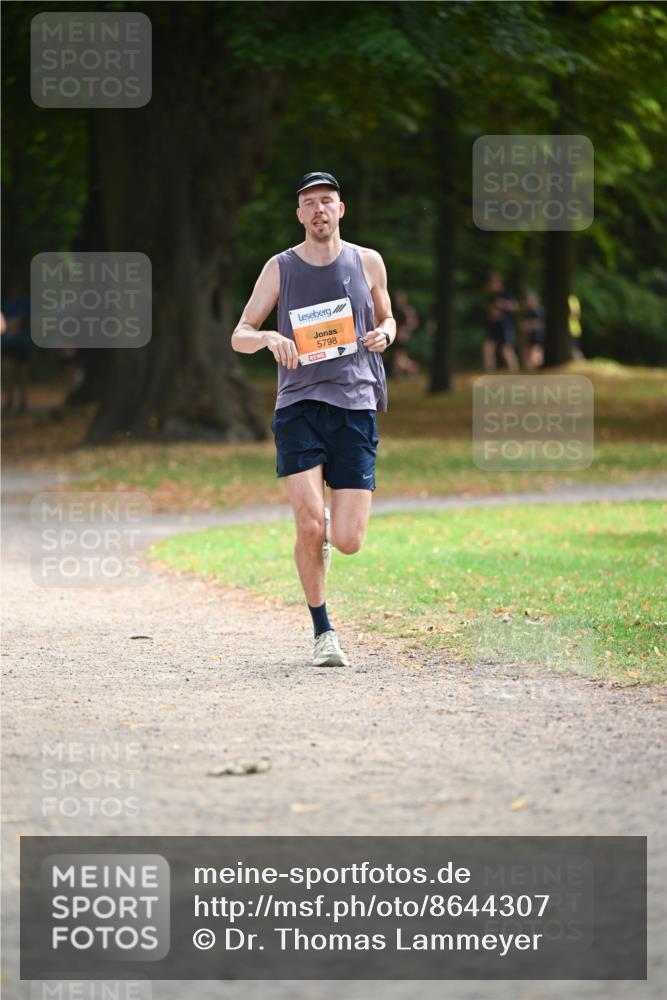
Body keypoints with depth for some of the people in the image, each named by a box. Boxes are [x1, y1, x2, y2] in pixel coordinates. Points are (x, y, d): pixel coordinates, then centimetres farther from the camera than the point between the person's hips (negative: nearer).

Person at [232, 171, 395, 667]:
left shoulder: (367, 262, 8)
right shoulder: (280, 268, 6)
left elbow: (386, 319, 23)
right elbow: (239, 336, 9)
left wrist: (384, 334, -1)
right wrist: (267, 338, -14)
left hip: (355, 407, 1)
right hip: (298, 407, -1)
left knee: (348, 541, -7)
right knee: (310, 524, -15)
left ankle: (329, 525, 31)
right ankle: (323, 632, 2)